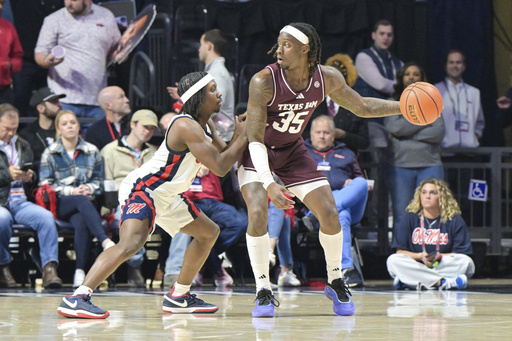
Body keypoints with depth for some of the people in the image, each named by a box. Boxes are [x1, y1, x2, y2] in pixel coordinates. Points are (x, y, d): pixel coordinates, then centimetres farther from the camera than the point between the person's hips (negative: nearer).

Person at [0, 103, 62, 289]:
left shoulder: (23, 146, 24)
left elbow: (33, 182, 29)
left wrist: (31, 177, 4)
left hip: (20, 201, 5)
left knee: (46, 216, -27)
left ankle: (49, 268, -29)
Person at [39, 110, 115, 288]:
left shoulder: (92, 151, 15)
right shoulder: (50, 153, 10)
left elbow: (99, 181, 17)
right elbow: (45, 184, 4)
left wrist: (90, 188, -7)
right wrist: (71, 191, -9)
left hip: (85, 203, 2)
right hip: (59, 204, -2)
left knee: (81, 222, -36)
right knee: (82, 201, -38)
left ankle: (80, 271, -38)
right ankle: (105, 241, -56)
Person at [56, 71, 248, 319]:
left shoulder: (202, 126, 9)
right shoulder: (186, 126, -22)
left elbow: (225, 155, 19)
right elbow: (219, 168, -24)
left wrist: (239, 135, 0)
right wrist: (244, 137, -12)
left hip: (167, 195, 11)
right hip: (142, 188, -11)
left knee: (209, 232, 23)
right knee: (131, 242, -33)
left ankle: (178, 297, 29)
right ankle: (76, 299, -40)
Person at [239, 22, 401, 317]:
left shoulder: (327, 78, -16)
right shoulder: (264, 82, -29)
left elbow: (362, 107, 2)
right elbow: (255, 139, -29)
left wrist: (405, 106, -10)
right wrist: (269, 184, -42)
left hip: (293, 151, 4)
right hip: (258, 153, -4)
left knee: (330, 214, -6)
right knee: (258, 213, -24)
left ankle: (336, 282, 17)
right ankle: (264, 291, -11)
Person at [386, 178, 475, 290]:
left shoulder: (455, 221, 2)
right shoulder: (409, 219, 5)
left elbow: (461, 255, -1)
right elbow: (400, 252, 1)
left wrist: (439, 257, -18)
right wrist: (420, 256, -17)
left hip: (443, 266, 0)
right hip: (416, 267, 0)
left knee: (466, 262, -27)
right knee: (393, 260, -26)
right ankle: (443, 282, -39)